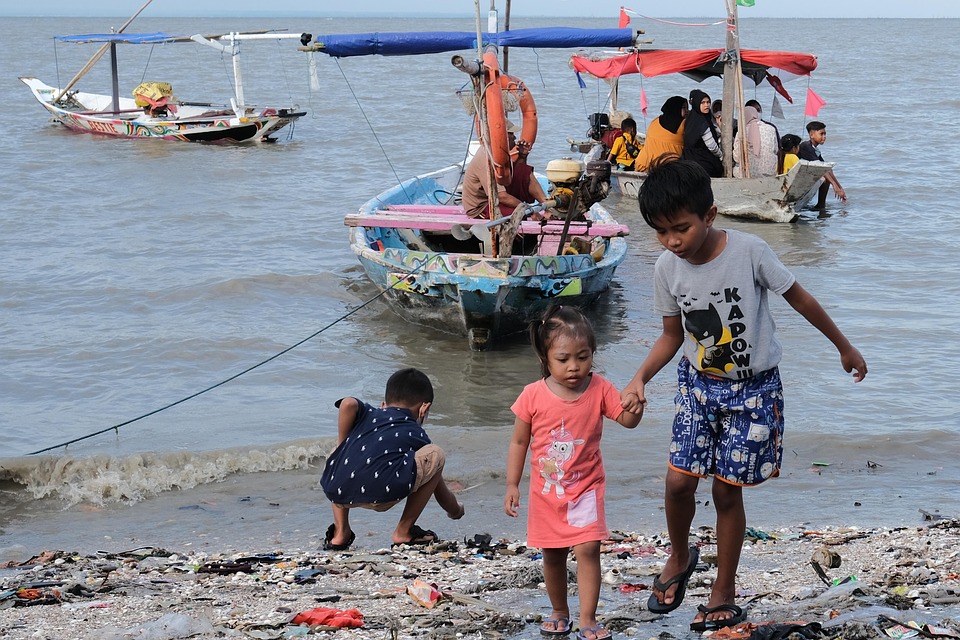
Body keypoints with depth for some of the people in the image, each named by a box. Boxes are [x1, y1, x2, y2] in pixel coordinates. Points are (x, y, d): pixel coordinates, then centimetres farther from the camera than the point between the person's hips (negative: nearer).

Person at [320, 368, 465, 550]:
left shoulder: (368, 413, 33)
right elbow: (442, 494, 37)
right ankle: (404, 531, 20)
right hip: (383, 494, -4)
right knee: (436, 455, 20)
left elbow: (348, 404, 6)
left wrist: (343, 445, 19)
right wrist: (457, 511, 58)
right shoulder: (418, 435, 29)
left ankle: (340, 532, 28)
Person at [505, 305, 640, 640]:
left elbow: (627, 421, -11)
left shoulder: (599, 389, -11)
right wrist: (512, 485, -2)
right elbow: (519, 442, -2)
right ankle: (559, 613, 33)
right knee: (553, 556, 13)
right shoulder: (533, 395, -12)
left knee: (588, 549, -14)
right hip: (546, 491, 1)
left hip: (585, 489, -1)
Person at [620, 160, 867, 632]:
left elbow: (800, 300, -8)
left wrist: (845, 348, 3)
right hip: (698, 383, 3)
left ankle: (724, 592, 19)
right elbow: (673, 334, 4)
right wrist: (640, 378, -11)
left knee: (727, 490, 1)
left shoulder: (749, 251, -21)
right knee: (678, 481, -3)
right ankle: (679, 558, 27)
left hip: (752, 389, -3)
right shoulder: (667, 267, -9)